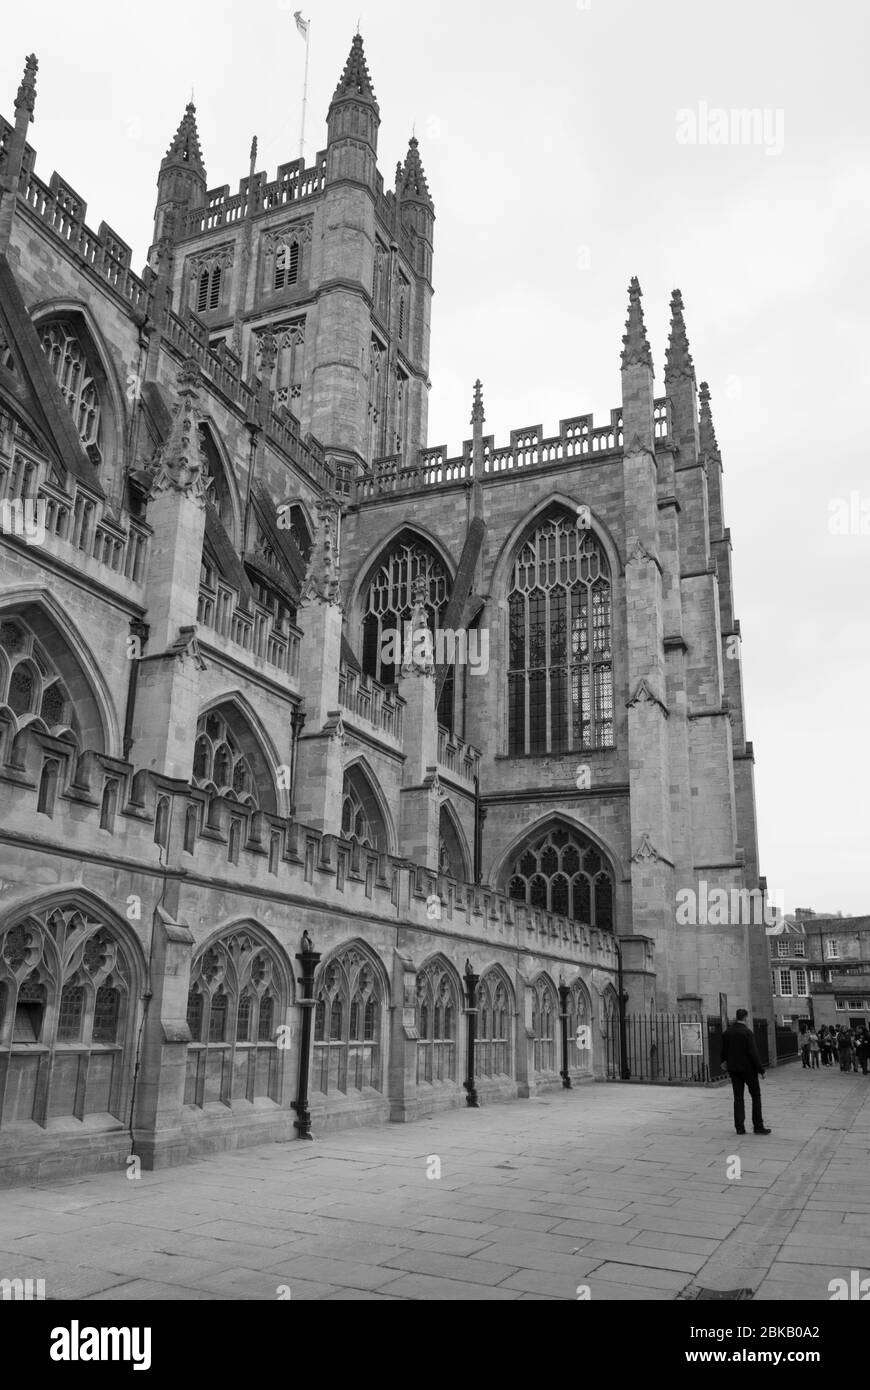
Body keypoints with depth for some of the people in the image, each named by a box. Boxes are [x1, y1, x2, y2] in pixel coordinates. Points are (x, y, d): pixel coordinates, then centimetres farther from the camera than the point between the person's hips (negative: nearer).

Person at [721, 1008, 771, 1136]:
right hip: (748, 1068, -5)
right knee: (756, 1096, 7)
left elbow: (724, 1050, 14)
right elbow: (753, 1053, -18)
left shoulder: (726, 1033, 3)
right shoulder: (747, 1032, -15)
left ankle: (739, 1127, 8)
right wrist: (760, 1069, -11)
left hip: (733, 1069, 5)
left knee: (738, 1098, 9)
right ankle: (758, 1125, 6)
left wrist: (724, 1061, 34)